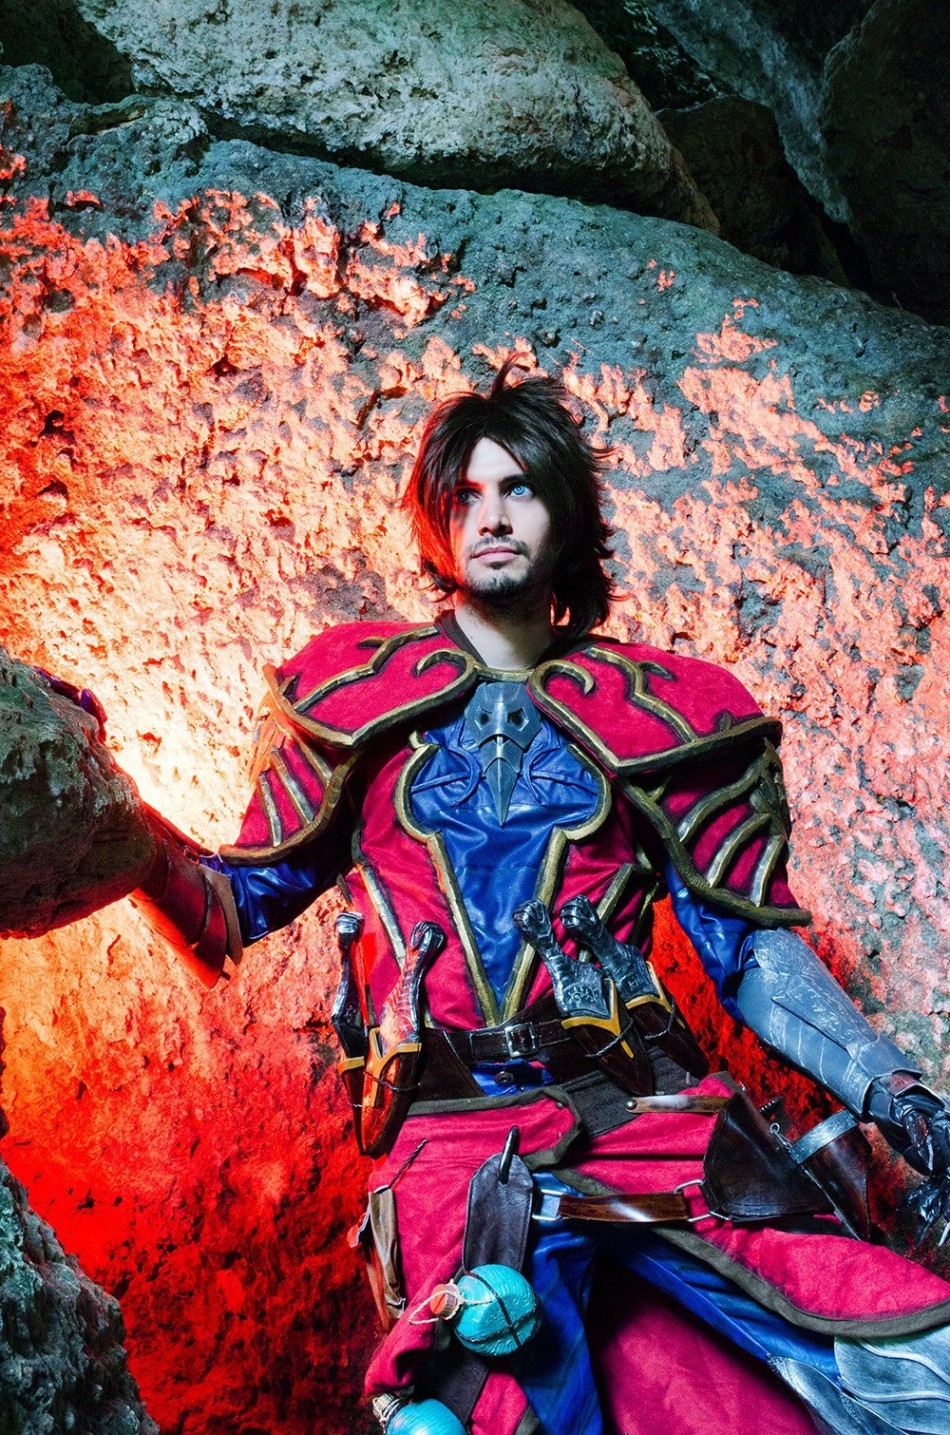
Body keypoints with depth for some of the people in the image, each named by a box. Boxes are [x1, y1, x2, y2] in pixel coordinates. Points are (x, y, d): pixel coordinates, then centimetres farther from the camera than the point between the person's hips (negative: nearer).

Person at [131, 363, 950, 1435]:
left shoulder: (661, 713, 16)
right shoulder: (353, 698, 18)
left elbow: (750, 947, 15)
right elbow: (237, 909, 17)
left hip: (650, 1115, 1)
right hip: (451, 1144, -1)